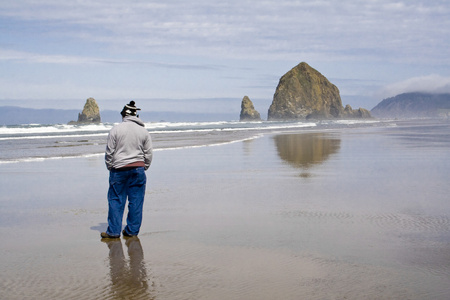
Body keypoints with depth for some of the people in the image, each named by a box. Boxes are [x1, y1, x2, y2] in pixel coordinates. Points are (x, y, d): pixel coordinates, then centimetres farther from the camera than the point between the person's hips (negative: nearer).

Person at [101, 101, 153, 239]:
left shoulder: (116, 129, -3)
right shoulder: (143, 131, 5)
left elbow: (109, 152, -2)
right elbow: (149, 153, 8)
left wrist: (110, 168, 9)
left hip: (119, 169, -2)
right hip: (138, 169, 2)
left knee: (115, 200, 4)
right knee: (136, 201, 7)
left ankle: (113, 231, 5)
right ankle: (132, 230, 11)